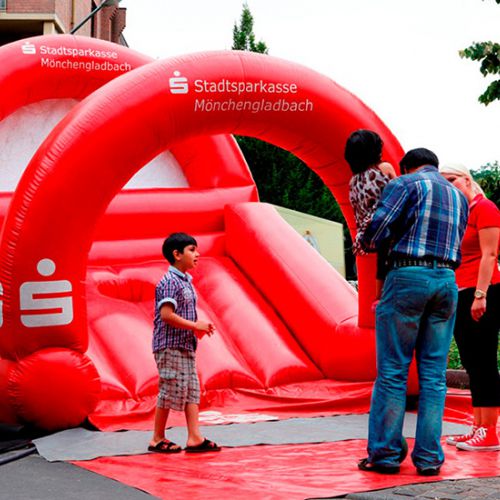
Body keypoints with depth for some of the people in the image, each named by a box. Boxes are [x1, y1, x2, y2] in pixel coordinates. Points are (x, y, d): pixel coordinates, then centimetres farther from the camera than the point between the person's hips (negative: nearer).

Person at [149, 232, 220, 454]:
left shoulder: (186, 281, 15)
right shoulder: (170, 282, -15)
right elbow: (166, 315, -23)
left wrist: (198, 327, 6)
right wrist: (195, 326, -18)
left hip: (185, 346, 10)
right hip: (170, 346, -10)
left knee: (192, 390, 6)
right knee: (171, 391, -4)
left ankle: (194, 438, 5)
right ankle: (157, 439, 7)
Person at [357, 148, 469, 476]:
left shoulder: (406, 184, 1)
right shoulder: (459, 197, 20)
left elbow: (380, 225, -11)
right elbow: (455, 248, 19)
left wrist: (367, 244, 9)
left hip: (408, 276, -5)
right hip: (447, 282, 5)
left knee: (393, 371, 0)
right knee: (434, 374, 6)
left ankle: (385, 454, 1)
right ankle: (429, 458, 3)